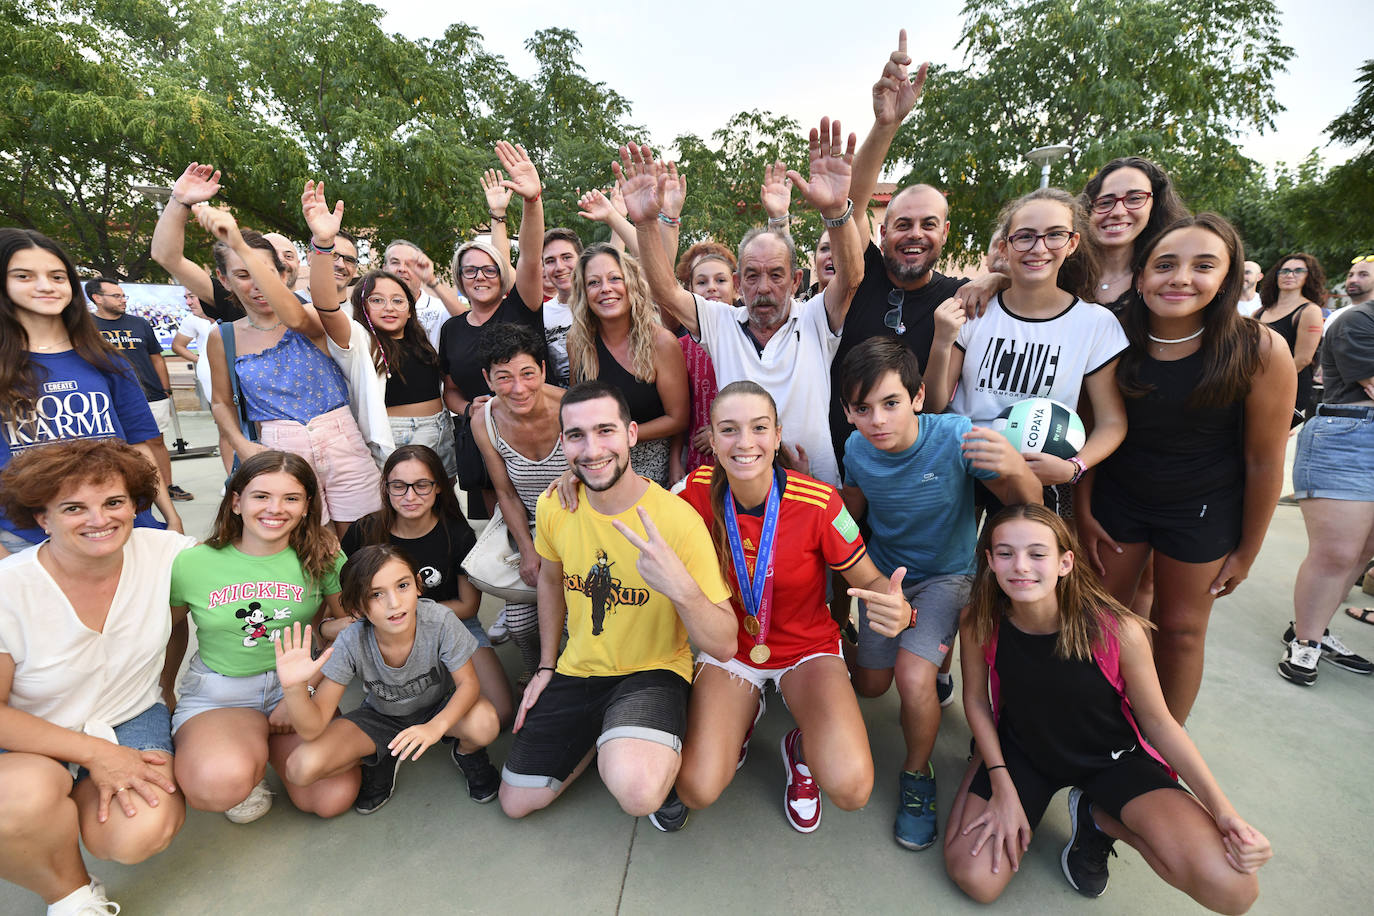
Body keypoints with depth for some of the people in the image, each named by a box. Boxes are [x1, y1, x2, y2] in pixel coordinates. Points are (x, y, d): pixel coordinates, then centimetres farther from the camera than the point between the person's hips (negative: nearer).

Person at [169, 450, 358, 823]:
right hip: (217, 693, -1)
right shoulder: (191, 564, -7)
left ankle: (264, 743, 14)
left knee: (335, 798, -15)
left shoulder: (322, 556, -7)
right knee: (221, 784, -35)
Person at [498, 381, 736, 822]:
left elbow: (724, 646, -22)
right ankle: (605, 736, 32)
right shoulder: (553, 507, -9)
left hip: (652, 672, -5)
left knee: (636, 791, -32)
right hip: (576, 671, 5)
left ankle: (658, 753, 5)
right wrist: (546, 666, 15)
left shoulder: (678, 519, -24)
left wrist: (679, 586, -42)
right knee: (516, 802, 11)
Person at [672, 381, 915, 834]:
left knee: (850, 788, -23)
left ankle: (802, 748, 15)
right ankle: (743, 717, 18)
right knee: (697, 790, -15)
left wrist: (897, 610, -35)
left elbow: (869, 579, -11)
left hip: (807, 648, -1)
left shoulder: (819, 503, -22)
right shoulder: (698, 491, -16)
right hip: (728, 648, 2)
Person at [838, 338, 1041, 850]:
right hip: (883, 572, 4)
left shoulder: (955, 437, -28)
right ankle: (935, 665, 48)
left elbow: (1030, 505, -20)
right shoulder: (858, 449, -17)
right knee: (870, 686, 12)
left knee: (912, 678, -24)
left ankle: (918, 776, 8)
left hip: (946, 575, -3)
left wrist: (1014, 469, -43)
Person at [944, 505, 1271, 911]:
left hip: (1111, 755, 0)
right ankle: (1031, 805, 18)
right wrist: (1003, 788, -12)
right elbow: (976, 700, -7)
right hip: (1022, 750, 1)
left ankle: (1098, 816, 7)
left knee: (1232, 889, -23)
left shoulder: (1117, 630, -28)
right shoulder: (979, 626, -24)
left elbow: (1157, 722, -11)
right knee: (975, 879, -12)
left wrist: (1223, 811, -20)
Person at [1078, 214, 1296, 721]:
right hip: (1116, 498, 2)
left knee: (1180, 628, 12)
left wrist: (1246, 551, -2)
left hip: (1201, 509, -1)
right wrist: (1083, 512, -1)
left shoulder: (1259, 351, -18)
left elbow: (1264, 462, -9)